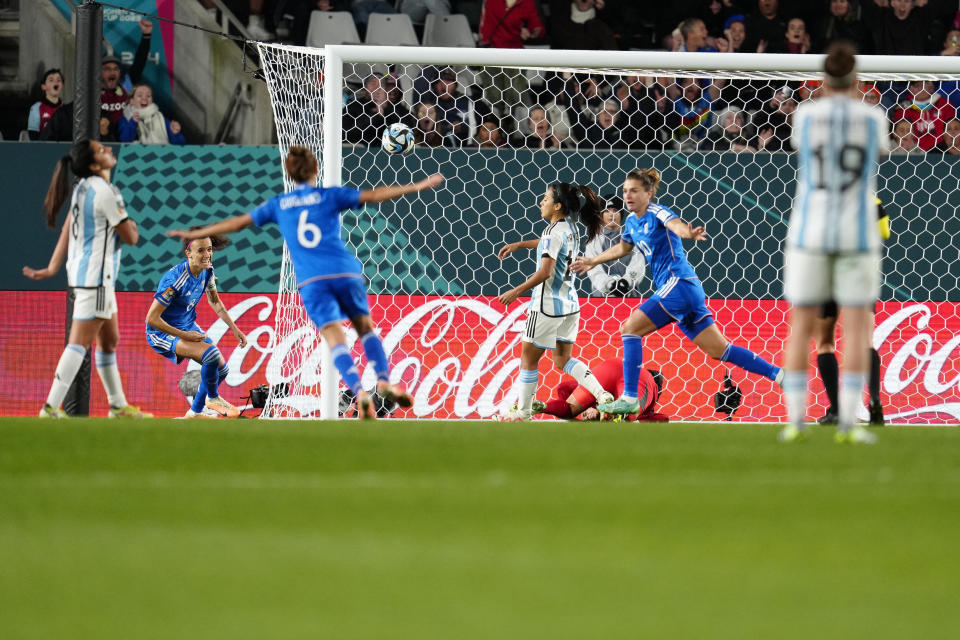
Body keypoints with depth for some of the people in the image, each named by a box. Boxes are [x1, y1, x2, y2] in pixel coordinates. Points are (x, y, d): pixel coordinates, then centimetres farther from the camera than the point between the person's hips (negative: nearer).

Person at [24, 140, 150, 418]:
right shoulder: (104, 192, -18)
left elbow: (67, 230, 9)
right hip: (95, 275, -10)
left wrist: (53, 267, 7)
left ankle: (118, 405, 26)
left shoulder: (84, 187, 10)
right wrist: (132, 228, 10)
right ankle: (51, 407, -16)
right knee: (80, 342, -12)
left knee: (109, 341, 17)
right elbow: (130, 237, -13)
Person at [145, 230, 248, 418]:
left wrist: (234, 328, 6)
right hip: (163, 332, -8)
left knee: (221, 369, 5)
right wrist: (185, 336, -23)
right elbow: (151, 319, -28)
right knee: (211, 353, -28)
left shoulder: (207, 270, -7)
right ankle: (212, 399, -1)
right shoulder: (175, 280, -31)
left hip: (188, 326, 8)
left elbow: (215, 301, 14)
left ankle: (196, 412, 25)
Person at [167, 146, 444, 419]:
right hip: (345, 271, 0)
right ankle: (384, 381, 1)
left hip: (311, 280, 0)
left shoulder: (278, 204, 15)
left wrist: (194, 234, 31)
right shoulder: (330, 196, 10)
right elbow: (374, 195, 6)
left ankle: (359, 391, -26)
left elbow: (237, 222, 21)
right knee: (365, 326, 18)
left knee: (335, 339, -6)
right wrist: (417, 186, 10)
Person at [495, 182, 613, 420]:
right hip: (569, 303, 9)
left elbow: (545, 272, -24)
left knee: (528, 358, 5)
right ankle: (602, 395, -2)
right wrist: (518, 245, 34)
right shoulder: (570, 230, 9)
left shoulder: (554, 232, -17)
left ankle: (523, 412, 12)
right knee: (563, 360, 14)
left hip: (549, 304, -9)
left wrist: (516, 292, -17)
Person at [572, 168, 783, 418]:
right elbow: (623, 248, 37)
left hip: (679, 283, -9)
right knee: (718, 350, 7)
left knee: (630, 328, -12)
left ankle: (629, 398, -11)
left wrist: (689, 234, -55)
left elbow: (677, 225, -33)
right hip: (672, 288, 9)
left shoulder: (657, 212, -10)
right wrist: (593, 261, 45)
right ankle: (777, 374, 10)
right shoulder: (632, 221, 16)